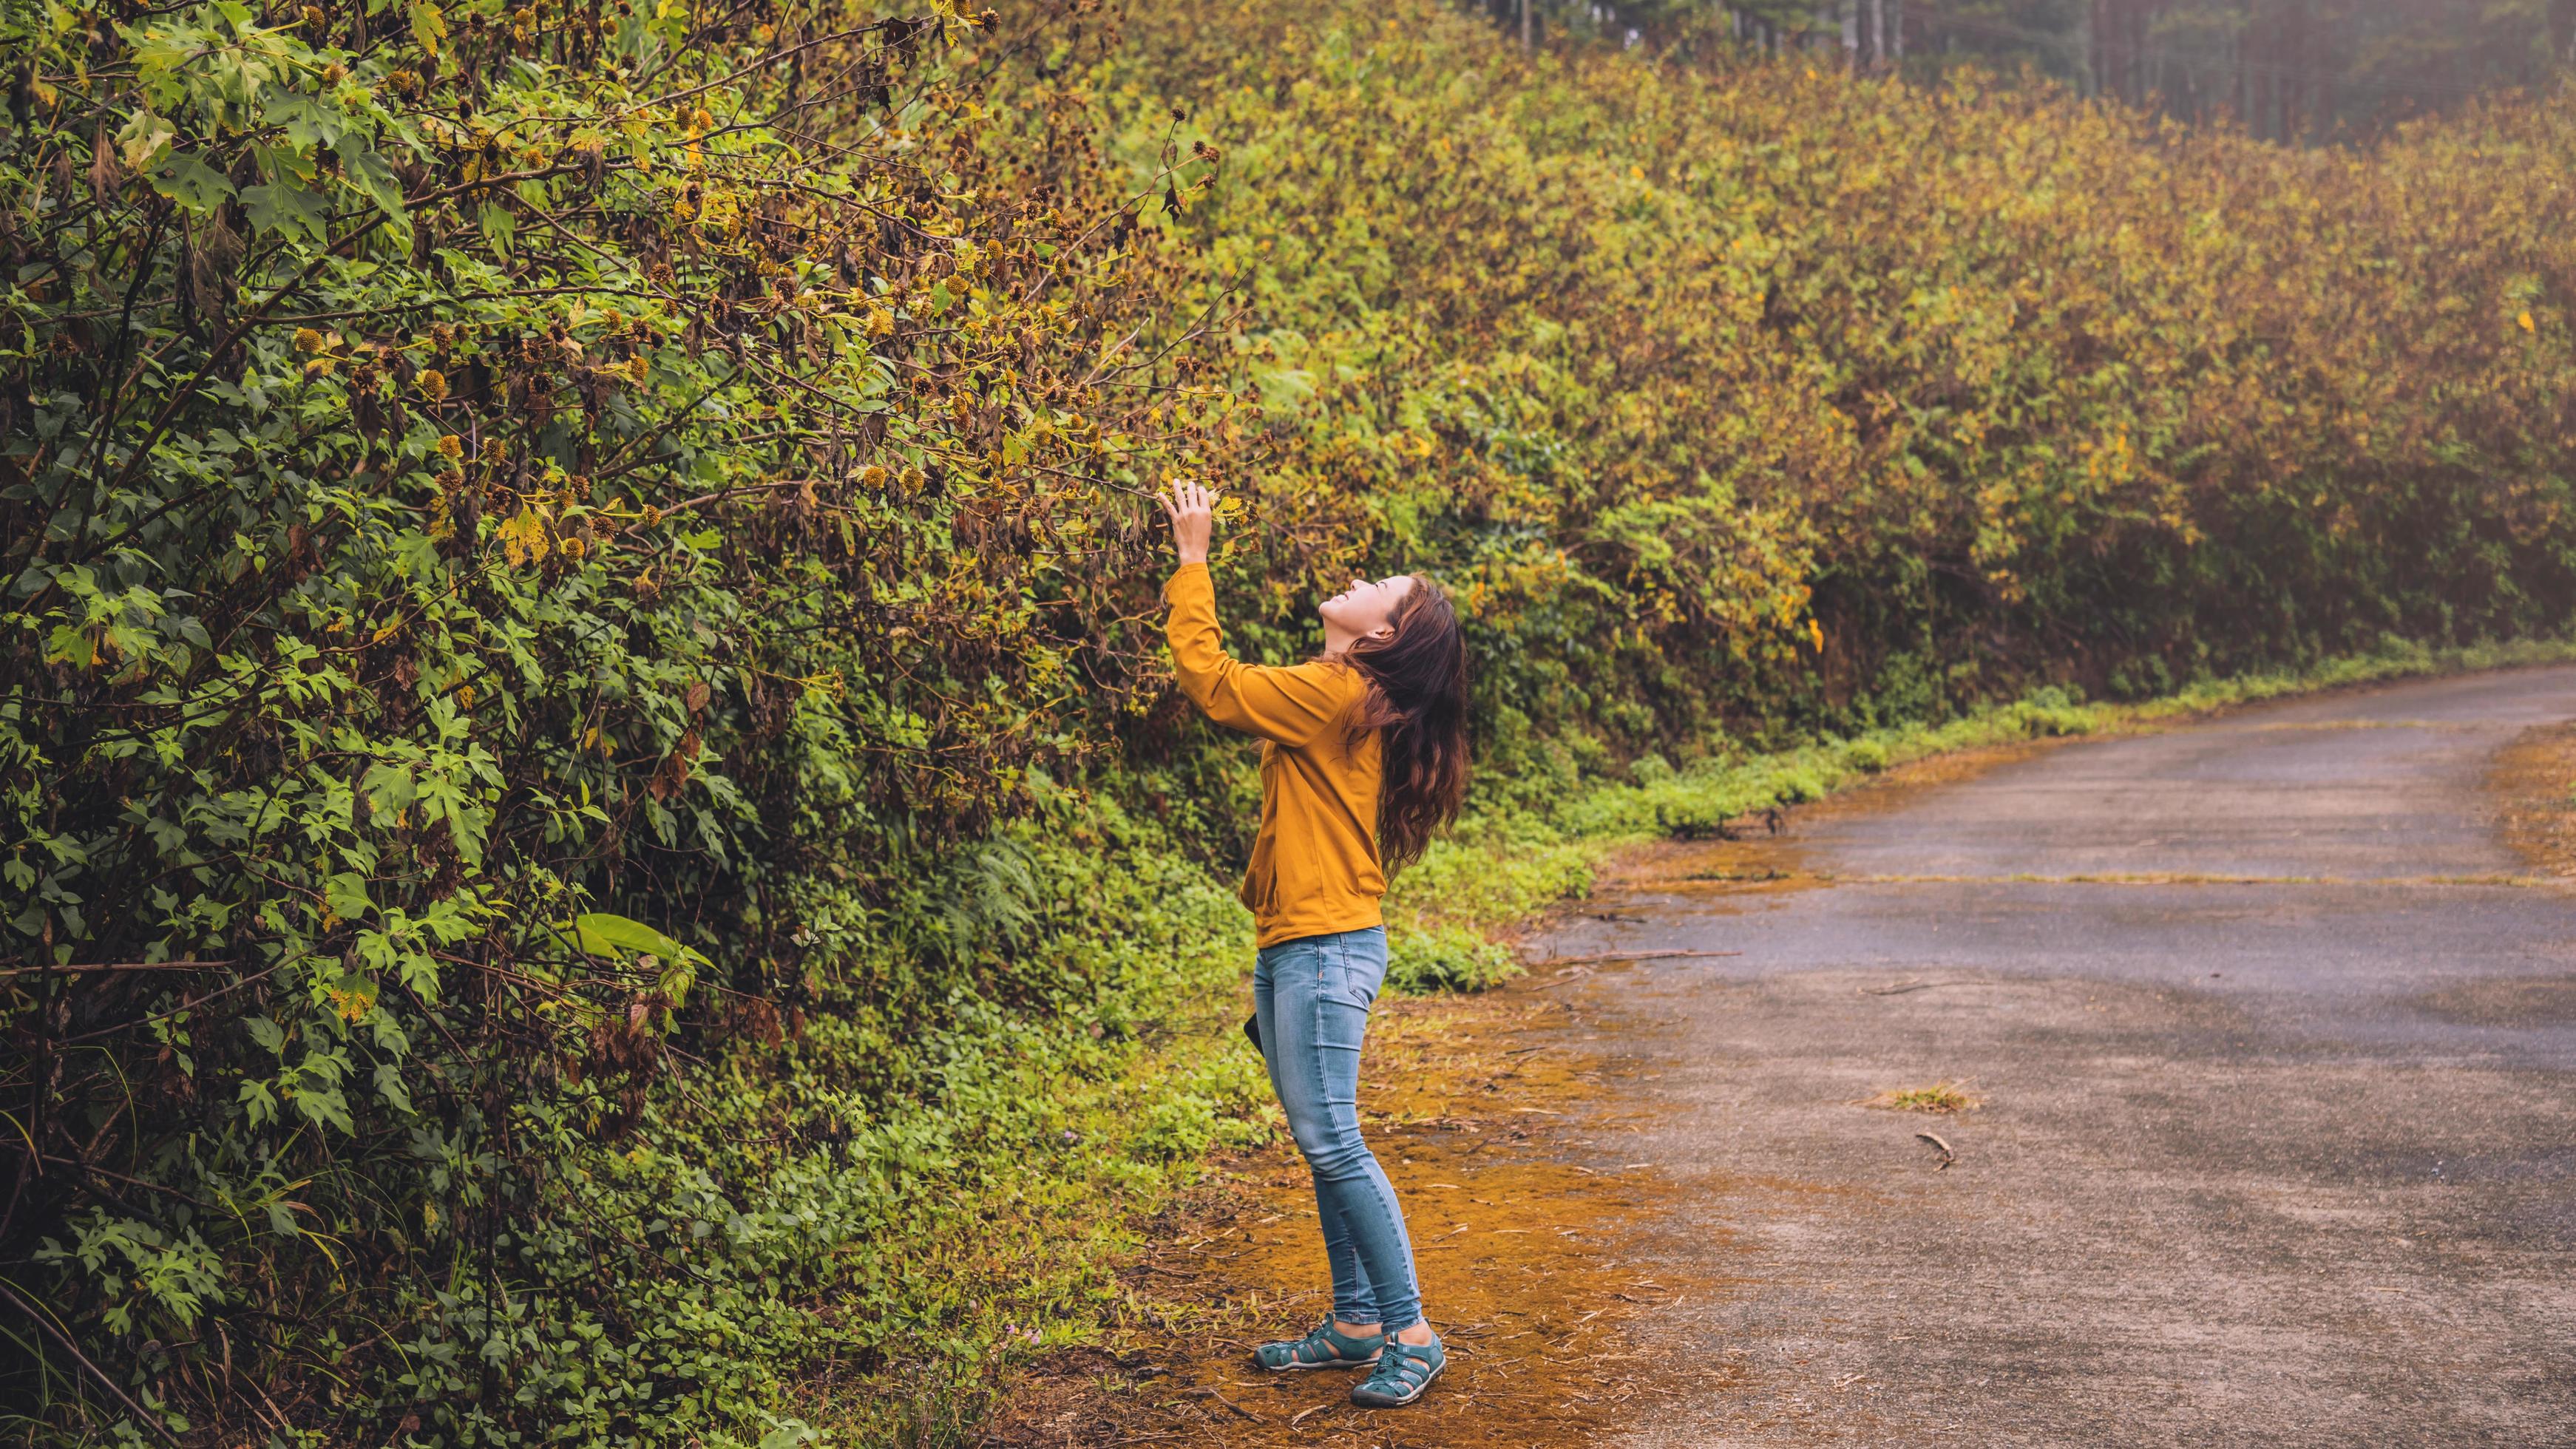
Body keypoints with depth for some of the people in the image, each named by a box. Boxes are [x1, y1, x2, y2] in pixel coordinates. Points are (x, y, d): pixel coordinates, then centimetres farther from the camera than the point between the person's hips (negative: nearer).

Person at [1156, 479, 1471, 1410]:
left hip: (1326, 949, -10)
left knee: (1332, 1143, -9)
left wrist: (1193, 560, -7)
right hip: (1292, 948, 10)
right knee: (1321, 1144, 14)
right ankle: (1356, 1323, 22)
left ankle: (1411, 1334, -2)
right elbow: (1235, 693, 22)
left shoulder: (1334, 694, -14)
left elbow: (1209, 681, -12)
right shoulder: (1337, 696, 14)